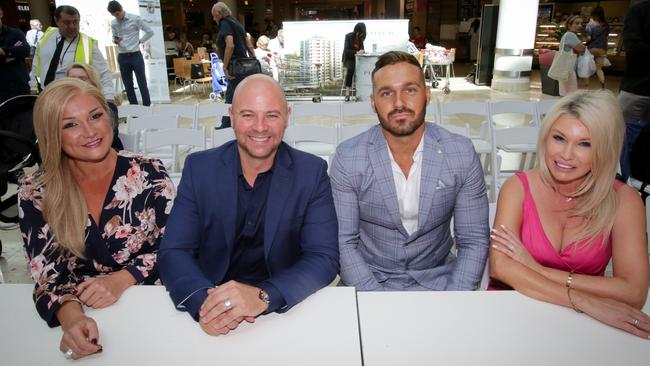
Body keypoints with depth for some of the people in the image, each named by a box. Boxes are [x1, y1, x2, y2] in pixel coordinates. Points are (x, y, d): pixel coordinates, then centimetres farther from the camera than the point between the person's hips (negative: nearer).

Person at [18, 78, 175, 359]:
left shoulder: (149, 174, -5)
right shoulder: (35, 194, -2)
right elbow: (46, 275, -6)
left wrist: (120, 279, -17)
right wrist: (70, 316, -25)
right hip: (82, 316, 2)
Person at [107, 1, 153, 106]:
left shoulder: (135, 19, -5)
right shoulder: (113, 23, 7)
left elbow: (150, 32, 1)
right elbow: (114, 37, 18)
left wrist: (139, 41, -2)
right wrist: (115, 41, -5)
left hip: (136, 56, -4)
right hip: (122, 57, 4)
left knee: (142, 84, -1)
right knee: (128, 86, 7)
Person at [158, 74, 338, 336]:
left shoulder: (312, 172, -5)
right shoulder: (199, 167, -1)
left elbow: (325, 258, -11)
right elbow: (173, 252, -5)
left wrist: (262, 296, -27)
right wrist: (203, 300, -25)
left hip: (286, 306, -1)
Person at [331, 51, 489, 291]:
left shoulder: (462, 154, -8)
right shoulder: (347, 158, -11)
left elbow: (473, 241, -3)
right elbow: (344, 243, -8)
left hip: (437, 280, 1)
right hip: (370, 282, -1)